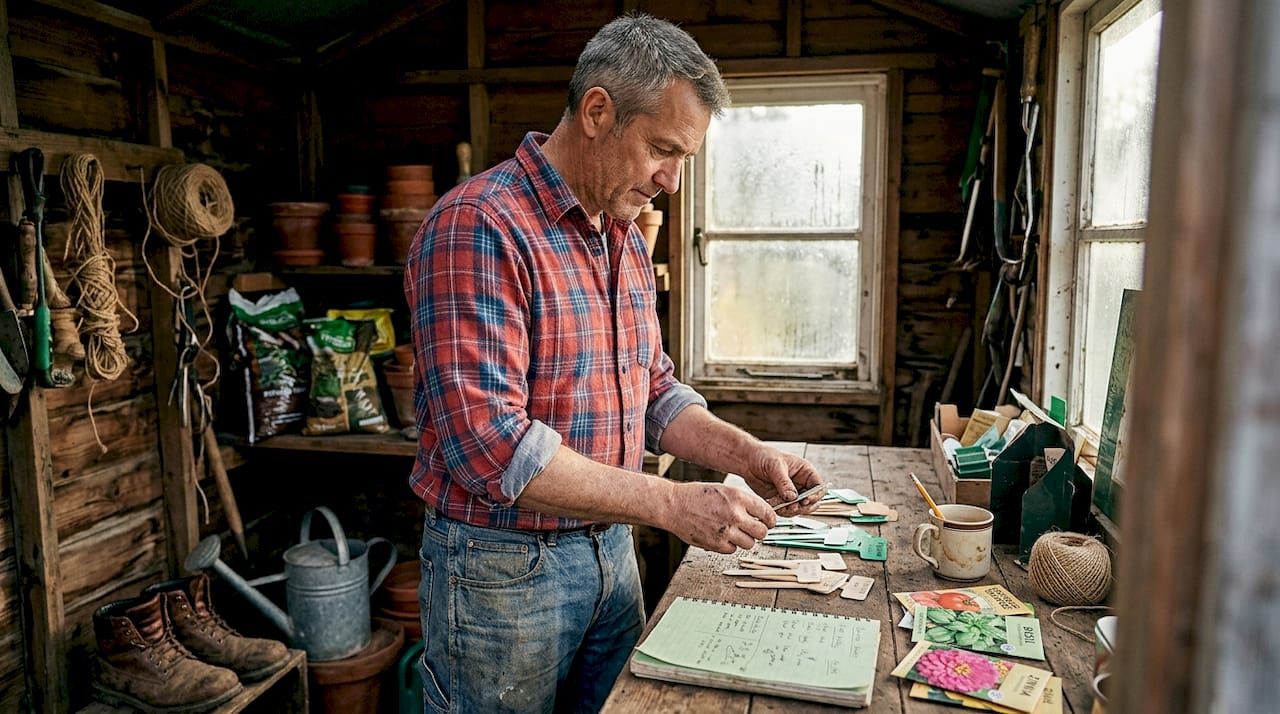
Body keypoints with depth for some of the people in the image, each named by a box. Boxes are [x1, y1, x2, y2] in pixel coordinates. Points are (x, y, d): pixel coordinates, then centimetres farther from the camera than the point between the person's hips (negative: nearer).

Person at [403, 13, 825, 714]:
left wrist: (747, 455, -3)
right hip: (503, 567, -7)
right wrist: (671, 504, -26)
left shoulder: (626, 240, 8)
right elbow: (488, 444, -28)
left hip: (610, 549, 8)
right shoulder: (478, 227, -20)